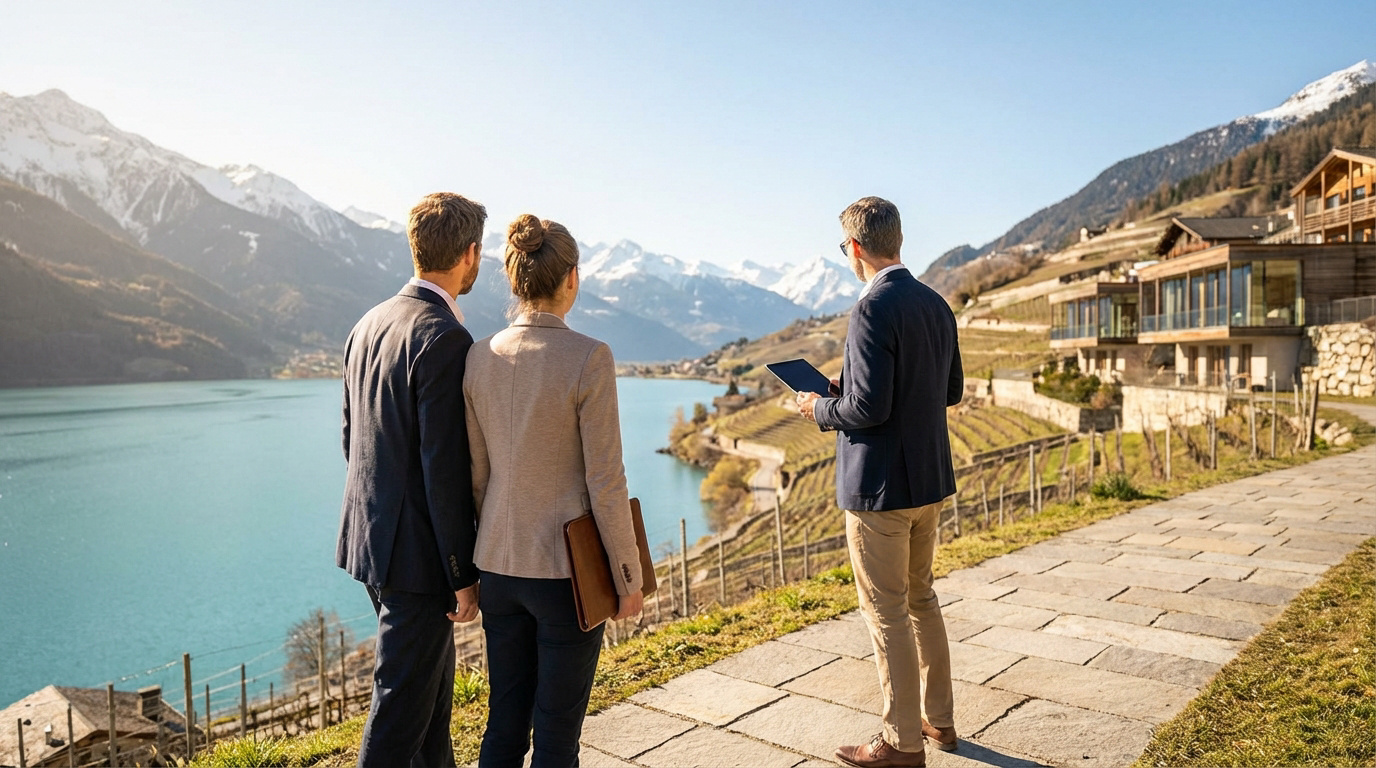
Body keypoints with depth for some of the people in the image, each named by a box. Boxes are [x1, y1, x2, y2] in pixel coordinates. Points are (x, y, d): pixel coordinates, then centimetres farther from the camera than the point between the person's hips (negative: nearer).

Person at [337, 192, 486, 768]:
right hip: (419, 550, -9)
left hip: (371, 539, 9)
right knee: (401, 704, 4)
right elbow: (444, 469, -22)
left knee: (433, 682, 24)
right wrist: (464, 575, -15)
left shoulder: (368, 326, 7)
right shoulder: (445, 338, -21)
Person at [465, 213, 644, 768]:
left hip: (500, 562, 5)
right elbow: (605, 483, -15)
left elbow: (475, 472, 6)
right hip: (567, 567, -5)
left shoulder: (480, 357, -1)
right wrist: (628, 576, -4)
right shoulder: (588, 358, -17)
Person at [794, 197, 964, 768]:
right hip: (930, 480, 9)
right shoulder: (936, 305, 7)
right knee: (921, 598, 21)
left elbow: (869, 408, -25)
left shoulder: (872, 309, -20)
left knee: (886, 613, 4)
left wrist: (821, 409, -5)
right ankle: (939, 719, 34)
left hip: (880, 485, -9)